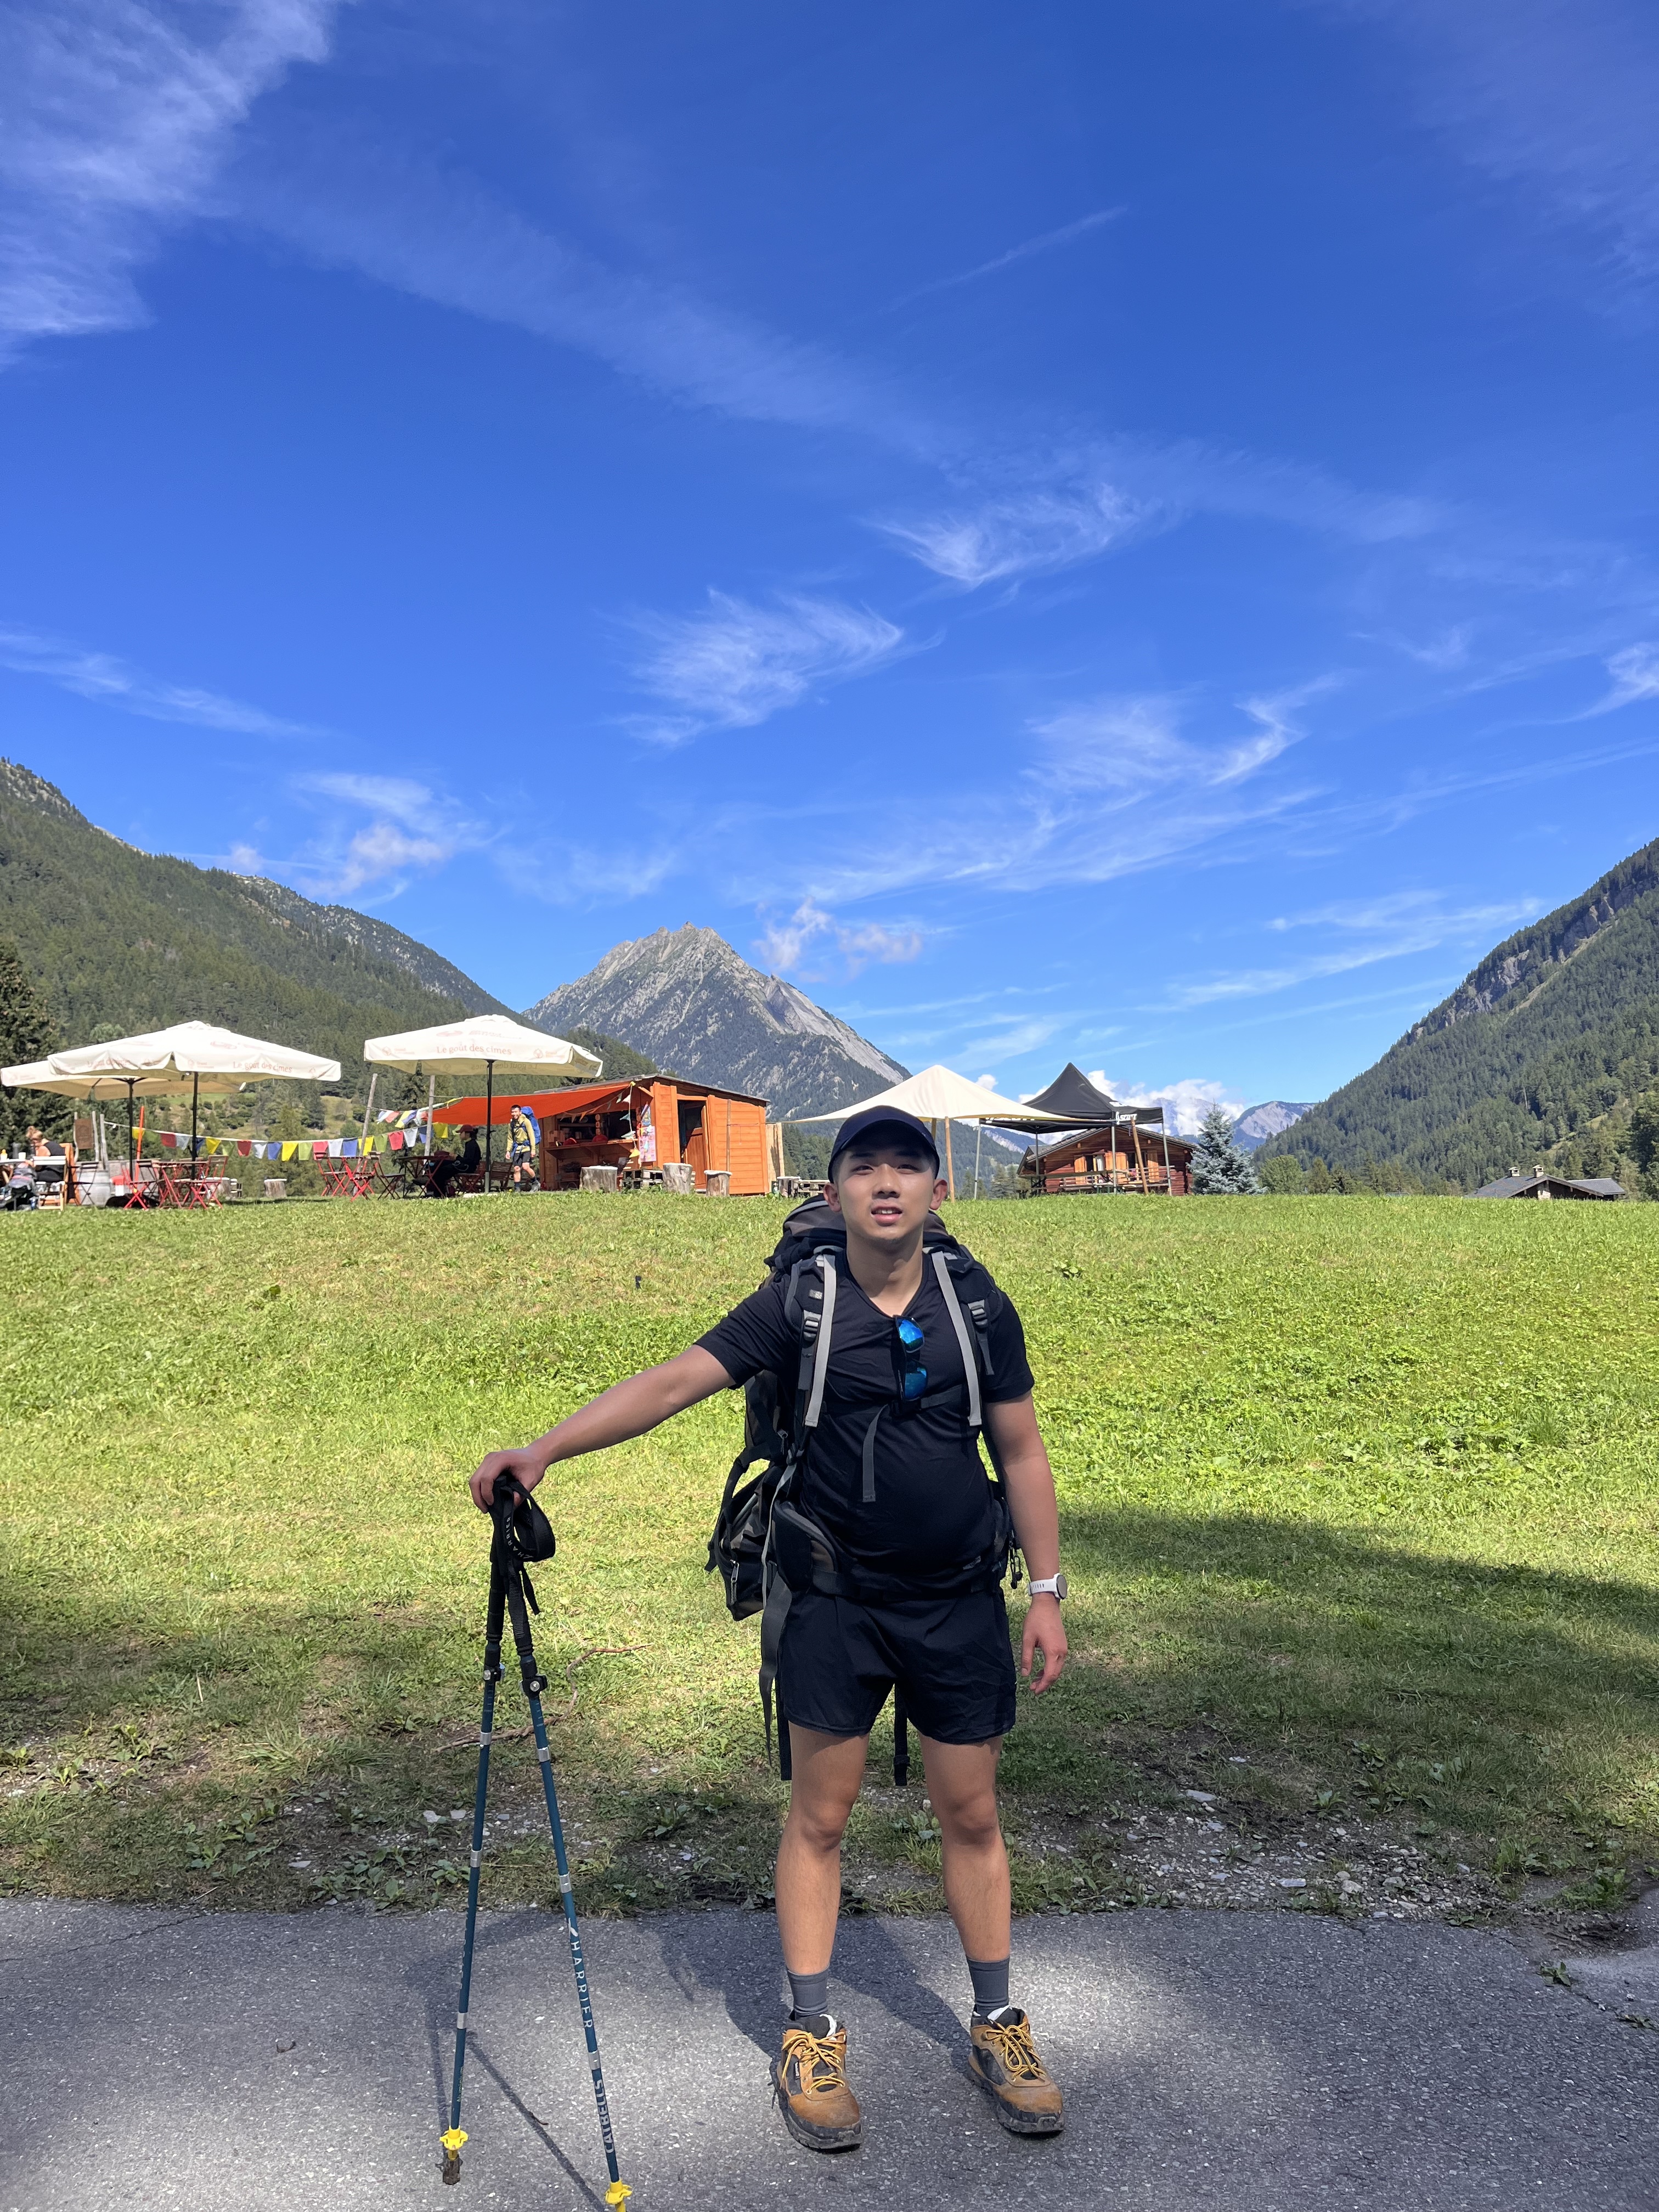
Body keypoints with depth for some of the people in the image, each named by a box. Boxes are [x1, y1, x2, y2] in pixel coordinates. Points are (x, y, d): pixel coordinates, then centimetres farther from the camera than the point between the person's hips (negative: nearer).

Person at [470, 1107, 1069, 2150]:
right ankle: (811, 2036, 27)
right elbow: (672, 1381, -20)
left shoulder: (979, 1307, -4)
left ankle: (998, 2026, 33)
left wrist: (1047, 1592, 2)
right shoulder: (797, 1305, -11)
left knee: (973, 1815, 13)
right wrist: (548, 1447, -31)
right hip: (834, 1603, -1)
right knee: (820, 1815, 9)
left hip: (959, 1604, 2)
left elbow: (1022, 1452, 3)